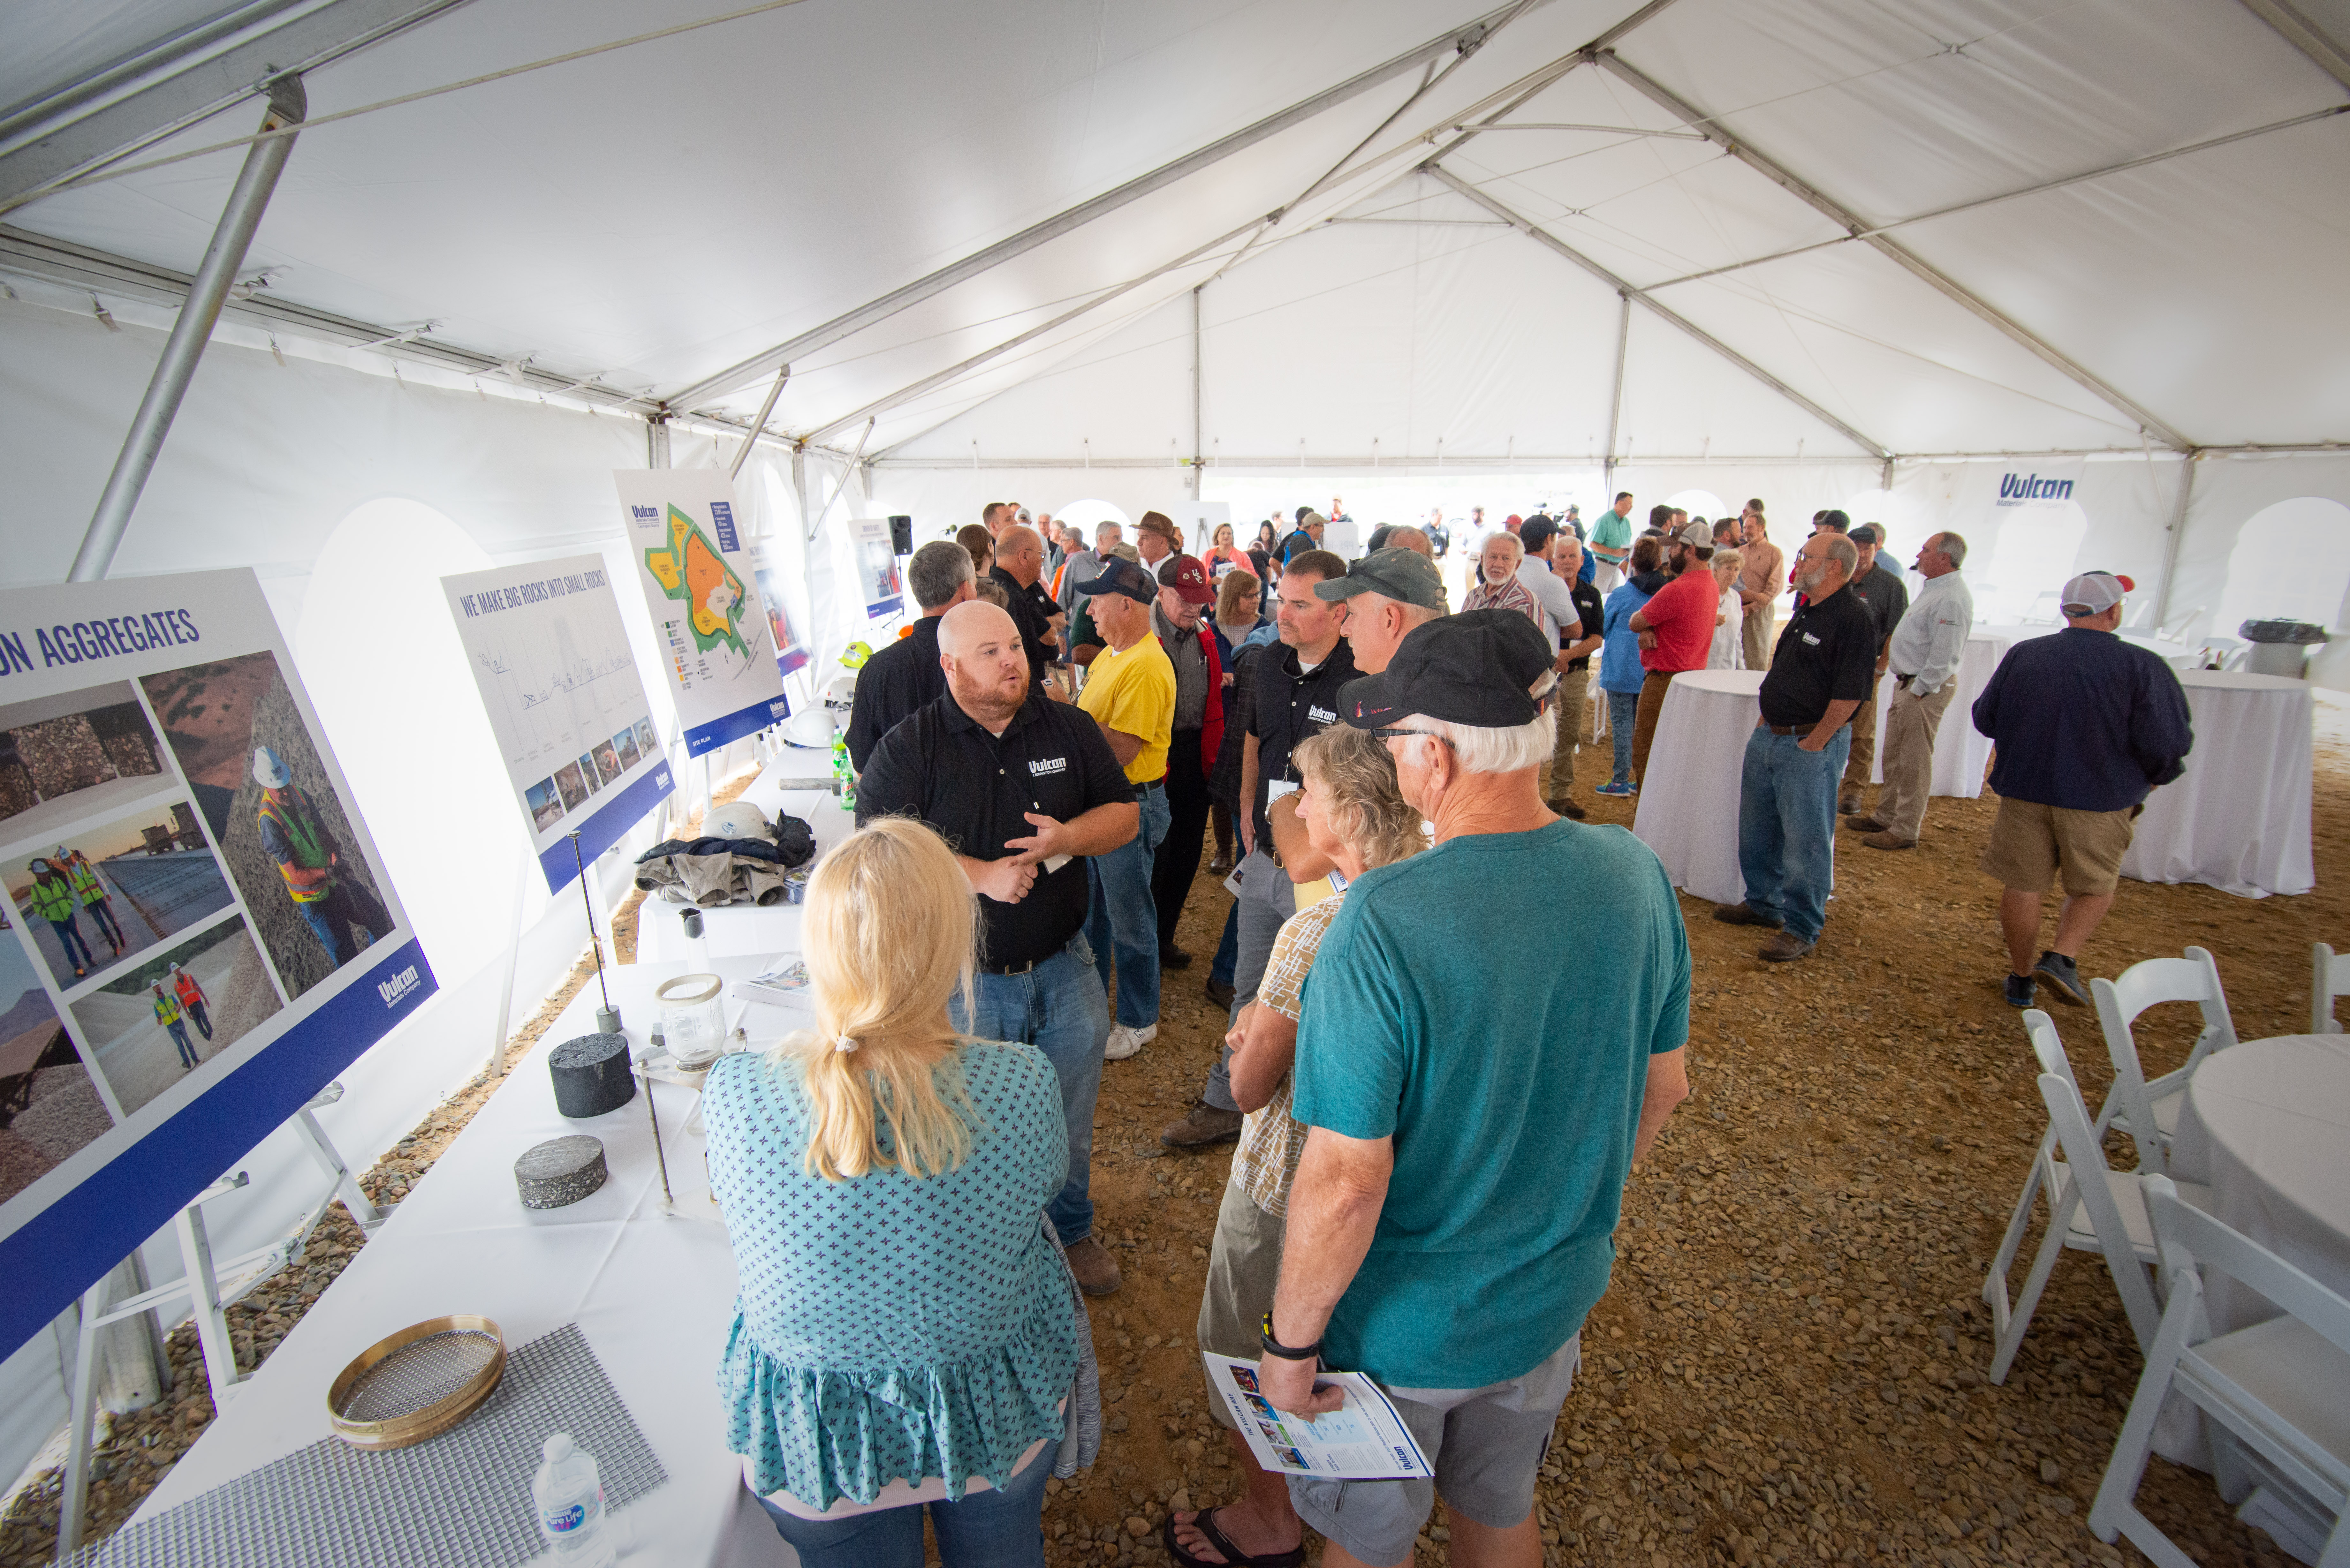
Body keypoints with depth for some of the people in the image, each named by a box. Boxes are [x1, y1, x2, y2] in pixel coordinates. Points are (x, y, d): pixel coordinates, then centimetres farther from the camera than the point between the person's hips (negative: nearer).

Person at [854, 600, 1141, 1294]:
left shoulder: (1070, 728, 0)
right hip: (967, 980, -2)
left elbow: (1125, 814, 4)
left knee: (1070, 1117, 20)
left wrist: (1068, 837, -17)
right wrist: (982, 876, -23)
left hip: (1065, 969, 3)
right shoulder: (909, 748, -9)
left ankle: (1072, 1230, 47)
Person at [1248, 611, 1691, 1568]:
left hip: (1401, 1328, -4)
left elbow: (1345, 1186, -30)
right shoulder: (1636, 875, -14)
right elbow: (1662, 1090, 0)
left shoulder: (1383, 924, -34)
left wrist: (1290, 1342, -11)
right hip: (1554, 1303, 5)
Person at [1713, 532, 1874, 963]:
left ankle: (1802, 928, 11)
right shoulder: (1804, 610, 12)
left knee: (1806, 838, 0)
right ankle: (1763, 904, 33)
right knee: (1756, 827, 17)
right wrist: (1765, 720, 15)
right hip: (1769, 735, 9)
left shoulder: (1853, 618, -15)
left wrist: (1813, 743, -16)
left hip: (1810, 745, -9)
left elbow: (1849, 693, -18)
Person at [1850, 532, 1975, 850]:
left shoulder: (1951, 599, -20)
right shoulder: (1934, 589, 14)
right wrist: (1905, 685, 17)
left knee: (1914, 763, -2)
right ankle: (1886, 816, 28)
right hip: (1908, 681, 10)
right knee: (1894, 757, 17)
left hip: (1926, 688, -10)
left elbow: (1945, 656, -24)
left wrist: (1919, 691, -19)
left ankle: (1905, 830, 6)